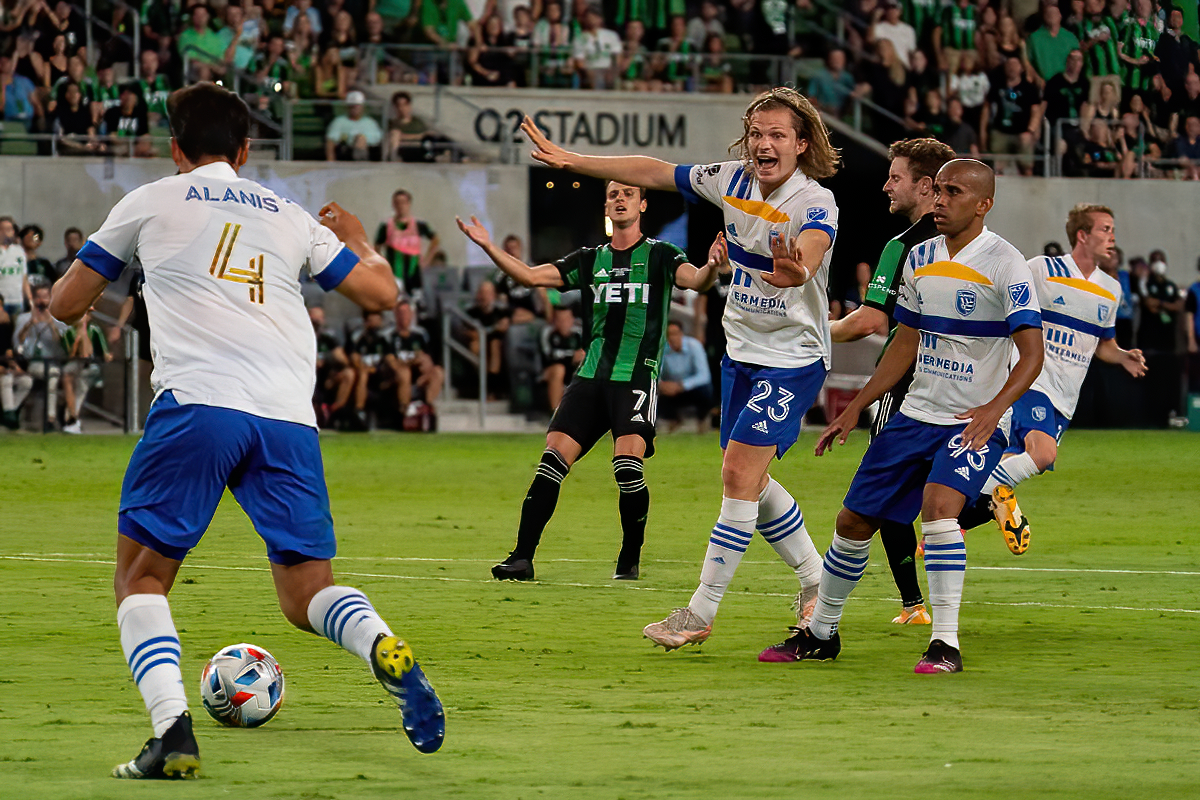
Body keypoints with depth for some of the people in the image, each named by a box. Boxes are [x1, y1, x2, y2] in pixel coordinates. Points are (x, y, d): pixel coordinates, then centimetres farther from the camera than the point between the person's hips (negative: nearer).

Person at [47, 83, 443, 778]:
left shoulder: (151, 201, 15)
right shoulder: (290, 217, 22)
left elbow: (66, 304, 19)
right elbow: (382, 291, 23)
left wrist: (90, 283, 43)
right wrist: (359, 241, 45)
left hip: (197, 406, -3)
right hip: (289, 416, 3)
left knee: (141, 579, 7)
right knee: (309, 596, 11)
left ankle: (173, 728, -16)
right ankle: (386, 651, -22)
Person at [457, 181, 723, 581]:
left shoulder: (660, 255, 5)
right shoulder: (591, 260, 16)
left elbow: (693, 280, -12)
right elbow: (532, 276, 11)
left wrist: (711, 267, -36)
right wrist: (489, 248, -2)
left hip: (637, 379, -4)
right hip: (591, 378, 4)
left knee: (627, 464, -19)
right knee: (552, 459, -9)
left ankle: (630, 560, 0)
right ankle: (522, 557, -6)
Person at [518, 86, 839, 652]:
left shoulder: (815, 204, -22)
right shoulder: (734, 181, -4)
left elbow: (807, 258, -44)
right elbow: (653, 172, 6)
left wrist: (794, 271, -67)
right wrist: (572, 161, 5)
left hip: (793, 357, -7)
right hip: (742, 351, 7)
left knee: (739, 475, -13)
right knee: (747, 482, 13)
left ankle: (701, 613, -8)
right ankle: (815, 579, 32)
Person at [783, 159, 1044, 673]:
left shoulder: (1005, 264, -13)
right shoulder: (920, 259, 7)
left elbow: (1032, 355, -19)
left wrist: (995, 408, -35)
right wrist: (856, 408, 16)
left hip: (975, 422, -7)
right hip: (916, 414, 7)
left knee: (938, 505, -30)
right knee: (854, 520, 7)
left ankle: (945, 645, -25)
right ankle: (820, 634, 27)